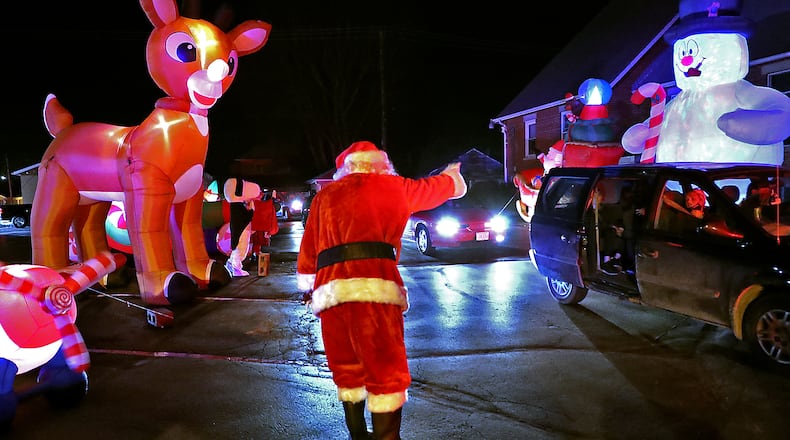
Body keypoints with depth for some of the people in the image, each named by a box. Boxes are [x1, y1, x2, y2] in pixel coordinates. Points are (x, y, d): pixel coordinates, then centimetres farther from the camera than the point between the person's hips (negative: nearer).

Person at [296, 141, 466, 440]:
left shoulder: (325, 196, 22)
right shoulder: (391, 186, 15)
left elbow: (307, 252, 20)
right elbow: (437, 187, 31)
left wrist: (307, 289, 33)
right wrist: (453, 174, 52)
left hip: (330, 292, 4)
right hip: (375, 289, -4)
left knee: (347, 373, 16)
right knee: (387, 375, -1)